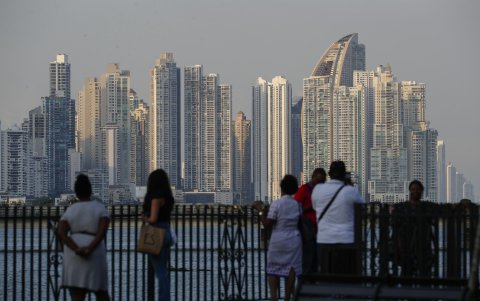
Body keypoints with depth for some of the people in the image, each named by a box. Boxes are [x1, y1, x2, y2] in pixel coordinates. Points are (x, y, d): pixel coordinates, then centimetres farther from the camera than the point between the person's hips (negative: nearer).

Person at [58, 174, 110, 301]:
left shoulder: (69, 210, 8)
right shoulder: (100, 208, 3)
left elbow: (61, 233, -6)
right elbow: (102, 231, -12)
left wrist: (76, 250, -16)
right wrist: (90, 249, -18)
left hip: (73, 256, 1)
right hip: (95, 254, -1)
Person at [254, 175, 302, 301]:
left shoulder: (276, 204, -14)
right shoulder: (297, 204, 0)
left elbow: (267, 223, -15)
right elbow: (299, 222, 4)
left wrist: (262, 211, -2)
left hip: (278, 240, -3)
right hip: (294, 240, 3)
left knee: (273, 269, 8)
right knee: (291, 268, 6)